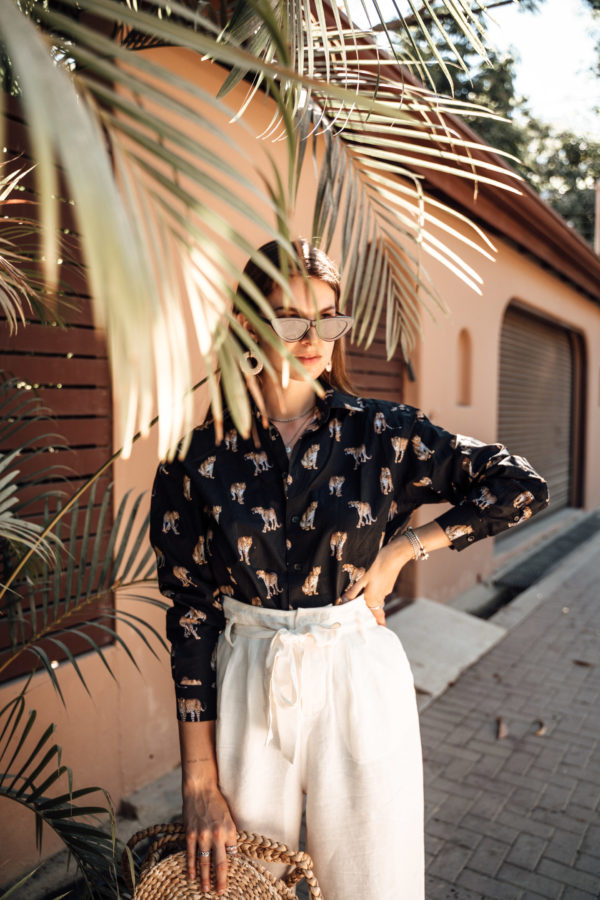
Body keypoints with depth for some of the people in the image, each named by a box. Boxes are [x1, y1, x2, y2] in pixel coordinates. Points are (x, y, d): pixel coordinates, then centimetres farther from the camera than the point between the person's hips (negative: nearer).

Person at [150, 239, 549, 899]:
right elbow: (192, 610, -5)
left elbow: (521, 486, -1)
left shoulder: (381, 434, -5)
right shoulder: (199, 455, -6)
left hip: (359, 684, 0)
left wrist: (401, 549, -8)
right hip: (245, 690, 1)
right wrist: (199, 777, -4)